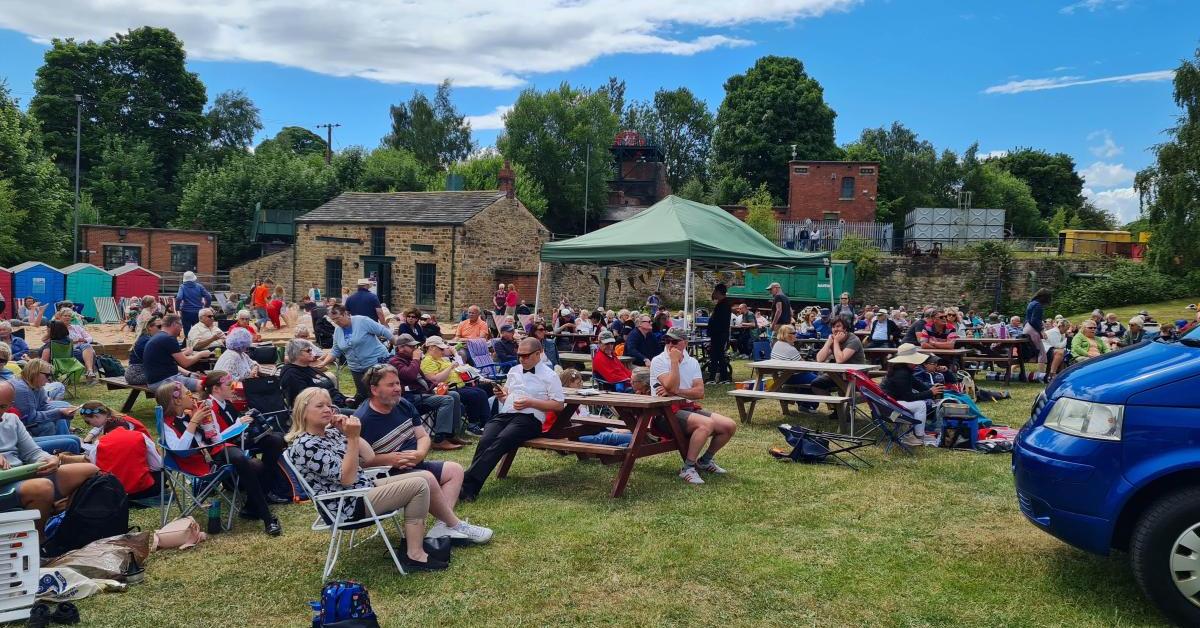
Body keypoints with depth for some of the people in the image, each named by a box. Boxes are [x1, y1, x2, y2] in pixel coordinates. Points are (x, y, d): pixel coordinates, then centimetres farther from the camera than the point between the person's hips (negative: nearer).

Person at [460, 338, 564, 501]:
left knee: (501, 440, -34)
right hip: (505, 414, 5)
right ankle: (470, 488, -41)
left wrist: (531, 403, -8)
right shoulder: (514, 370, 26)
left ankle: (468, 482, -43)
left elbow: (559, 405, 1)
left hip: (528, 418, -5)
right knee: (485, 440, -28)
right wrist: (501, 395, 9)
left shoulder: (549, 376, 7)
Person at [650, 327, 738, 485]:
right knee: (707, 423, -32)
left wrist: (676, 392, -15)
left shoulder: (692, 362, 12)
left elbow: (700, 392, -2)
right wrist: (674, 361, -15)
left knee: (730, 425, -7)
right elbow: (671, 387, -19)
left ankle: (705, 461, 15)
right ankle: (688, 468, -20)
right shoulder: (658, 361, -4)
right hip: (668, 411, -7)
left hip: (689, 407, 7)